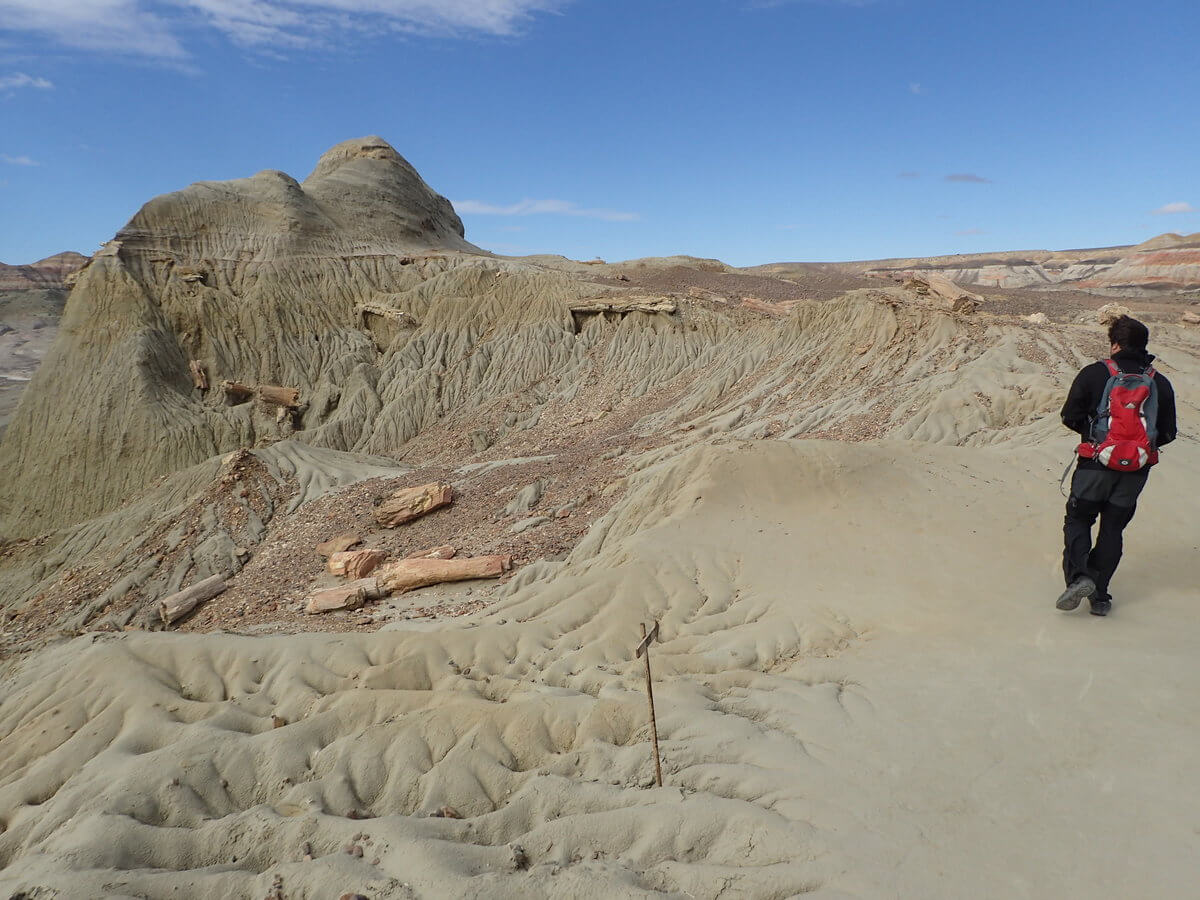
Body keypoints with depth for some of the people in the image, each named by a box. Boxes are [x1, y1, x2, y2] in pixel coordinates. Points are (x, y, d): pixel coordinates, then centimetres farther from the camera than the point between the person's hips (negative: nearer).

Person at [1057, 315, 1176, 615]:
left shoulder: (1094, 373, -8)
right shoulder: (1161, 383, 3)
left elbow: (1070, 416, -7)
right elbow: (1167, 433, 6)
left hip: (1096, 465, -3)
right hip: (1137, 471, 3)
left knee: (1078, 520, 11)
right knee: (1113, 528, 13)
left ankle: (1078, 576, -12)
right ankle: (1100, 595, 13)